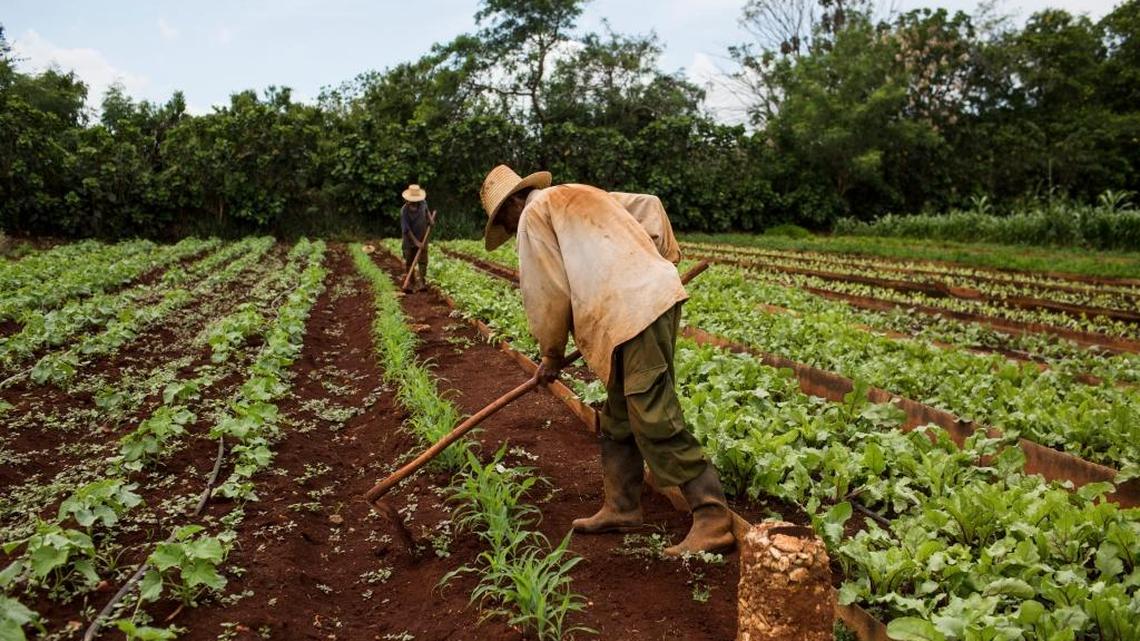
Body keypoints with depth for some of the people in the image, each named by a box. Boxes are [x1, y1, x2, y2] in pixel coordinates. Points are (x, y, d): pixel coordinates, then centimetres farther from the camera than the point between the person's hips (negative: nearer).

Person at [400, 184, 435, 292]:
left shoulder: (423, 203, -7)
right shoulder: (404, 210, -21)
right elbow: (406, 229, -20)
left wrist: (430, 217, 0)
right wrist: (415, 241, -22)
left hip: (422, 238, 3)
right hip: (410, 239, -3)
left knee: (423, 261, -5)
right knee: (409, 262, 7)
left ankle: (422, 282, -4)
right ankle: (411, 283, 18)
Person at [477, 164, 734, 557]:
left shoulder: (534, 215, 3)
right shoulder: (581, 196, 28)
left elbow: (547, 294, 0)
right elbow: (649, 205, 28)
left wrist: (552, 355, 12)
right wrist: (665, 258, 23)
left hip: (635, 310, -10)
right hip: (657, 292, 10)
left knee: (656, 422, -9)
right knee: (618, 417, 17)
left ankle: (713, 518, -6)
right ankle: (622, 507, 25)